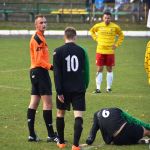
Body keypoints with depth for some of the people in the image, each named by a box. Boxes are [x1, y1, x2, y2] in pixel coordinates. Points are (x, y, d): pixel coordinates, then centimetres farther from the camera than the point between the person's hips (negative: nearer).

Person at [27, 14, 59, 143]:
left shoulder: (38, 37, 17)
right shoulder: (38, 38, -14)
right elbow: (39, 60, -20)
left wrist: (49, 66, 13)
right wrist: (51, 67, -24)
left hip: (35, 72, 10)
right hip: (40, 71, -10)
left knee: (34, 103, 9)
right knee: (48, 102, -8)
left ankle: (32, 135, 10)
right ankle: (51, 135, -7)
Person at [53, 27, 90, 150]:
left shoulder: (58, 52, -4)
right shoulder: (81, 51, 1)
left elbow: (57, 73, -8)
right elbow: (86, 71, 7)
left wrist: (59, 91, -8)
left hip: (64, 89, 0)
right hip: (79, 89, 0)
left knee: (60, 114, 19)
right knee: (78, 116, -5)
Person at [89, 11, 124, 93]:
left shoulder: (115, 27, -2)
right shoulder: (98, 26, -1)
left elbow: (121, 35, 14)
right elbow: (92, 31, 19)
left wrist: (116, 45, 4)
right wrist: (97, 39, 7)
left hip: (110, 52, 0)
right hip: (100, 51, 0)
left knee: (109, 69, 6)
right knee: (99, 69, -1)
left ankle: (109, 87, 15)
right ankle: (98, 88, 1)